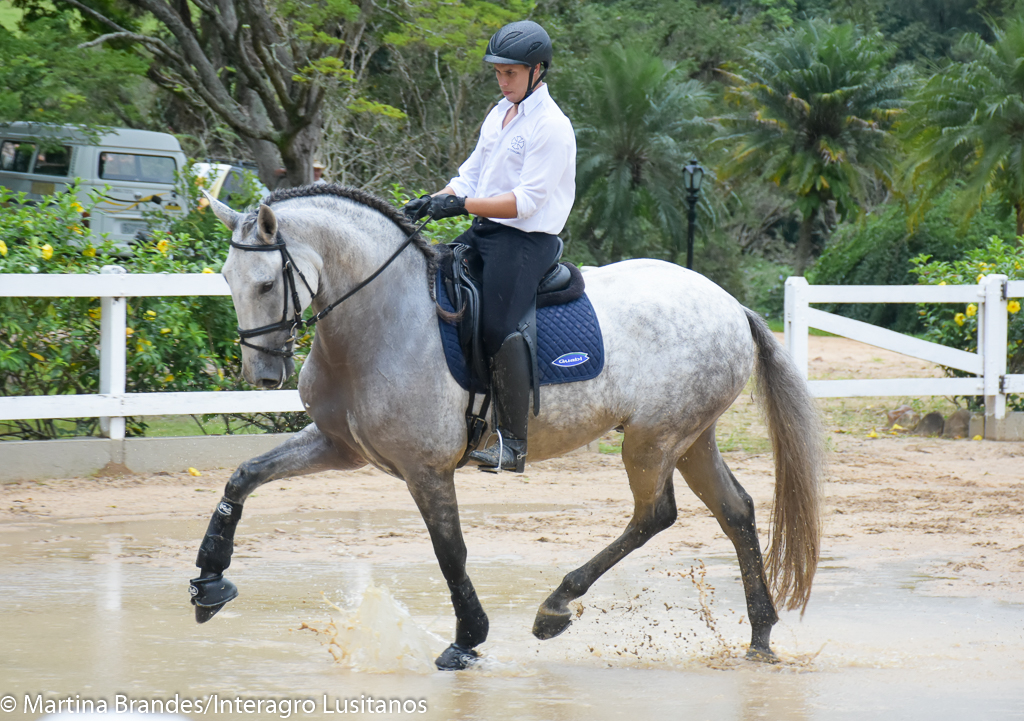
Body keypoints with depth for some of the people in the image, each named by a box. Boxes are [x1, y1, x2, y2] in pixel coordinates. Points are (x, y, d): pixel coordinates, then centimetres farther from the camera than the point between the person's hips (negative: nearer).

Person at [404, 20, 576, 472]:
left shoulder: (551, 126, -12)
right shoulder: (499, 116, 16)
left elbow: (526, 200, -19)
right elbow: (471, 176, 18)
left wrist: (462, 206, -24)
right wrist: (431, 202, 1)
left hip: (526, 240, -9)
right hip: (484, 231, 9)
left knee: (498, 327, -21)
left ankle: (513, 443, -18)